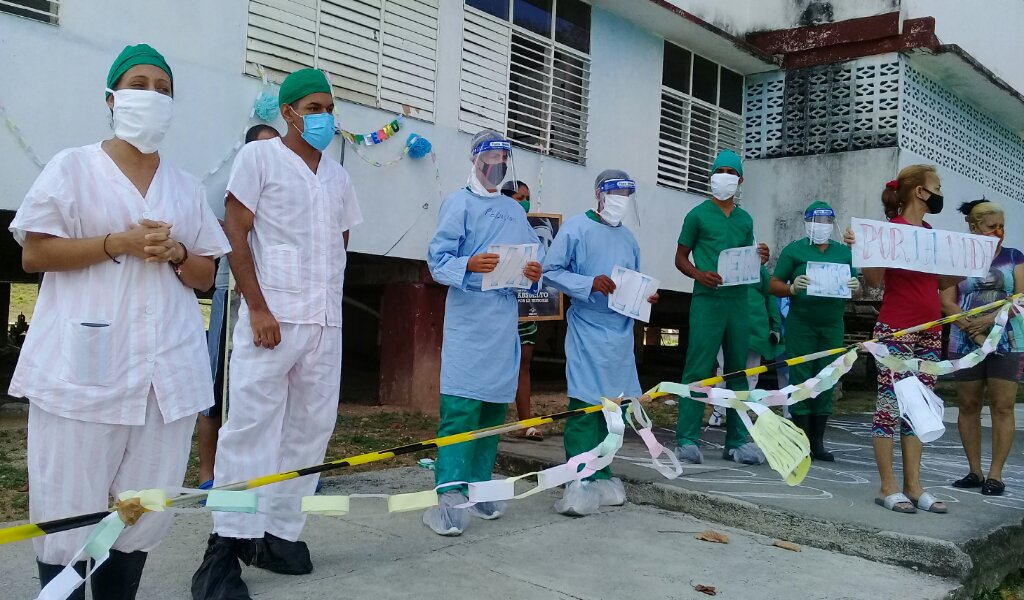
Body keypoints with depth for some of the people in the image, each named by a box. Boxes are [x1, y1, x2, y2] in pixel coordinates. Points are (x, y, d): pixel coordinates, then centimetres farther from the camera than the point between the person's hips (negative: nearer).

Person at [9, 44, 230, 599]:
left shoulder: (187, 187, 16)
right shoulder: (73, 166, 5)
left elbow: (205, 277, 16)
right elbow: (33, 254, -2)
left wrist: (176, 253, -5)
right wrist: (118, 243, -13)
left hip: (168, 368, 4)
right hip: (83, 367, -4)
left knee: (146, 512, 8)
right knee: (69, 510, -1)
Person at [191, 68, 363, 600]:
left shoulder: (337, 175, 18)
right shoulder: (259, 156, 2)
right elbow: (236, 233, -5)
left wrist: (326, 298, 9)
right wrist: (259, 308, -13)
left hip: (326, 322, 6)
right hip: (272, 316, -6)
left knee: (310, 430, 6)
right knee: (251, 427, -7)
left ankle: (279, 532, 16)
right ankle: (225, 548, 0)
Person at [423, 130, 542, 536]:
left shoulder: (516, 211, 20)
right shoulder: (459, 203, 3)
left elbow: (534, 255, 17)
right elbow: (437, 259, -6)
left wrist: (535, 272, -5)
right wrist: (470, 265, -24)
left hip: (505, 320, 6)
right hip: (468, 317, -6)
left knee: (494, 405, 8)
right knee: (460, 407, -13)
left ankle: (478, 488, 17)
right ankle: (449, 497, -12)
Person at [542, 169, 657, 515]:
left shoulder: (628, 238, 16)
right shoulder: (576, 228, -3)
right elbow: (550, 270, -8)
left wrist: (644, 296, 3)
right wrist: (590, 284, -19)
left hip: (621, 332, 7)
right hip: (588, 329, -6)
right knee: (584, 405, -8)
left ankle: (600, 477, 20)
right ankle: (579, 482, -3)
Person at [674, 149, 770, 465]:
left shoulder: (745, 219, 17)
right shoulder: (698, 215, 4)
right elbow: (681, 257, 3)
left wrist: (759, 259, 0)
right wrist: (699, 274, -16)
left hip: (738, 301, 5)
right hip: (707, 301, -5)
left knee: (738, 372, 8)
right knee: (698, 370, -8)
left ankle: (737, 441, 14)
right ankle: (687, 440, -4)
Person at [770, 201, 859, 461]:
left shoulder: (844, 252, 15)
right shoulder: (793, 250, 4)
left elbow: (856, 284, 17)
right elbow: (774, 285, 1)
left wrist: (855, 286, -6)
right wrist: (792, 288, -18)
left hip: (833, 325, 4)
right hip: (801, 324, -3)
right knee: (801, 379, -5)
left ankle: (817, 442, 11)